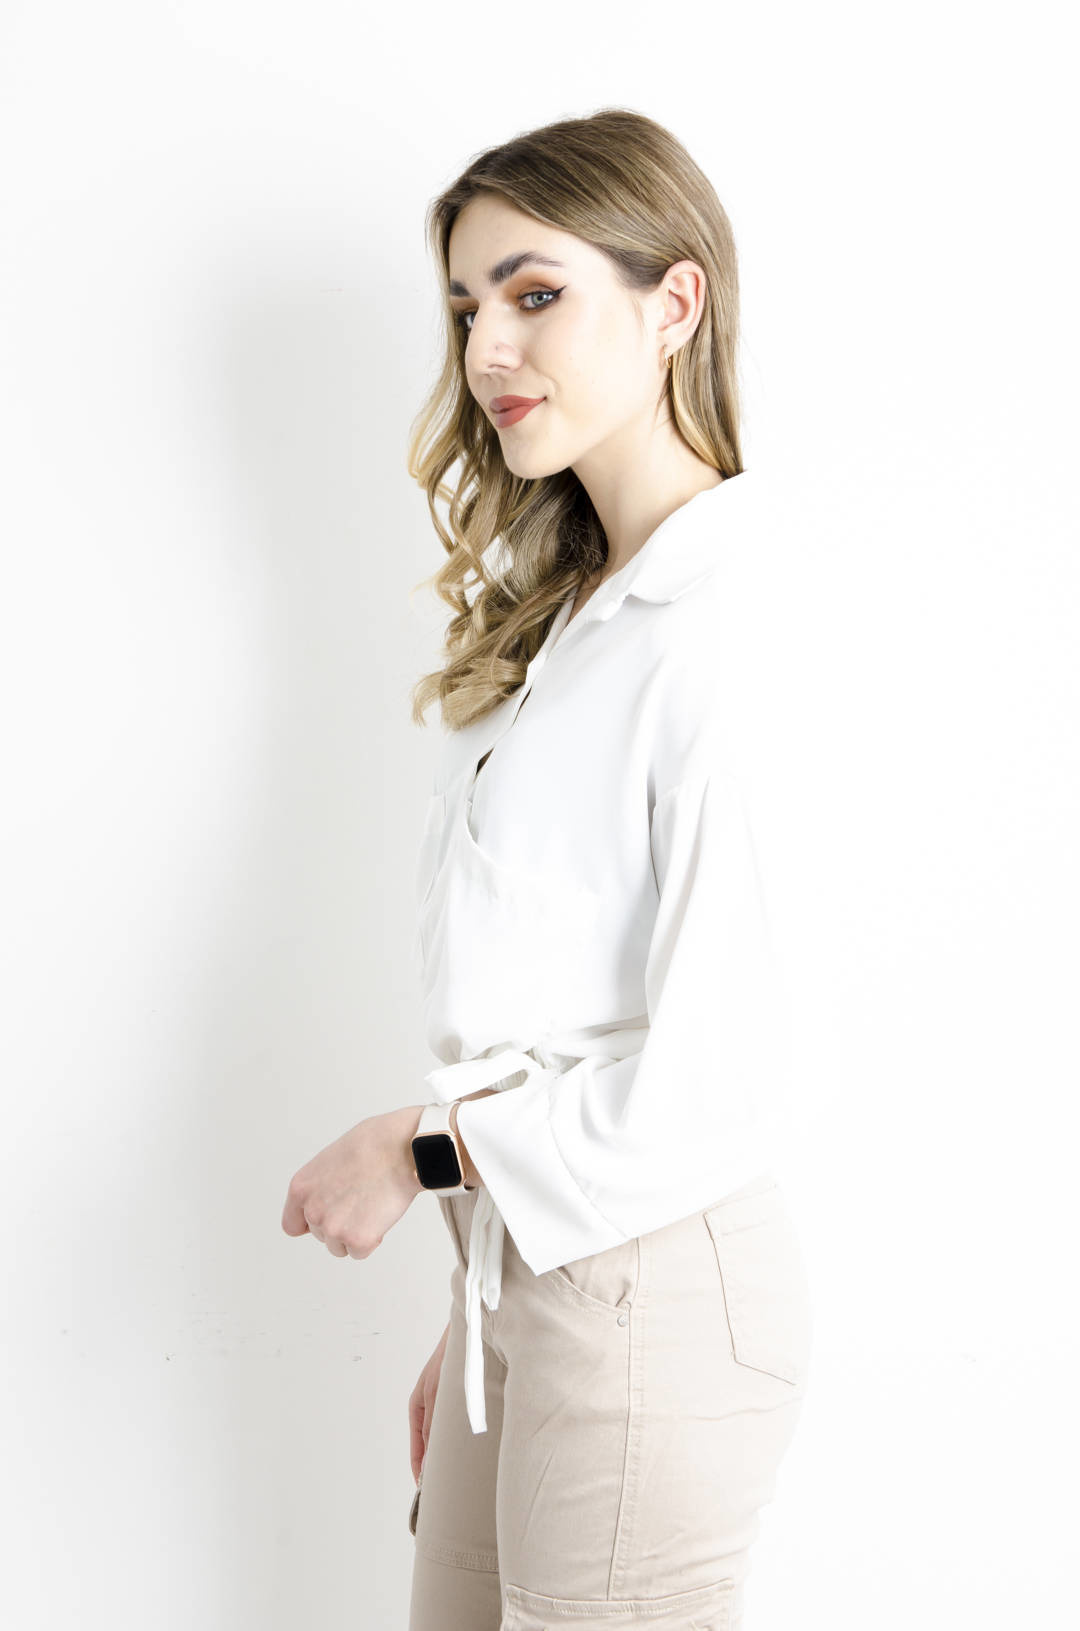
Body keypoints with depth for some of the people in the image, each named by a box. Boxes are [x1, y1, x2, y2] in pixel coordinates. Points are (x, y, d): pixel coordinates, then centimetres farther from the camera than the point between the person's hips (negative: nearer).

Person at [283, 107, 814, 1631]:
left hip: (645, 1288, -8)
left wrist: (424, 1151, -10)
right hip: (526, 1267, 8)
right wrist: (474, 1324, 13)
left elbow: (716, 1082, -22)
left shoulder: (728, 630, -18)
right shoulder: (571, 614, 11)